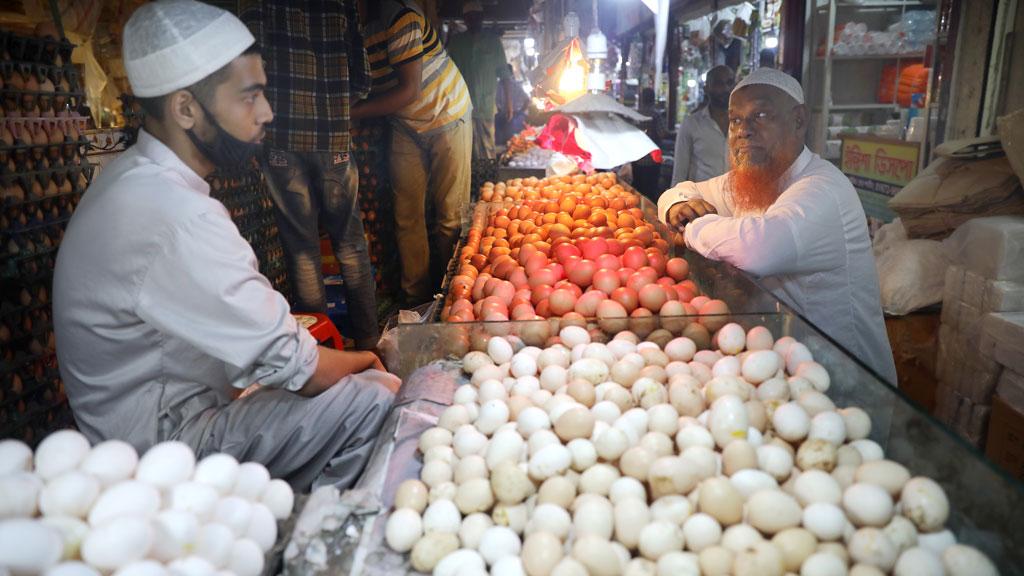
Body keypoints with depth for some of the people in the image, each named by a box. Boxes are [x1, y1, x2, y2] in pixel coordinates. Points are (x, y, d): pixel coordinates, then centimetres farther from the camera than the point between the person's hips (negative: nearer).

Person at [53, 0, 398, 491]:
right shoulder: (178, 216, -30)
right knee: (379, 397, -18)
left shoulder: (136, 177, 3)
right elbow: (294, 366, -24)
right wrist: (357, 361, -5)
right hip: (167, 442, -9)